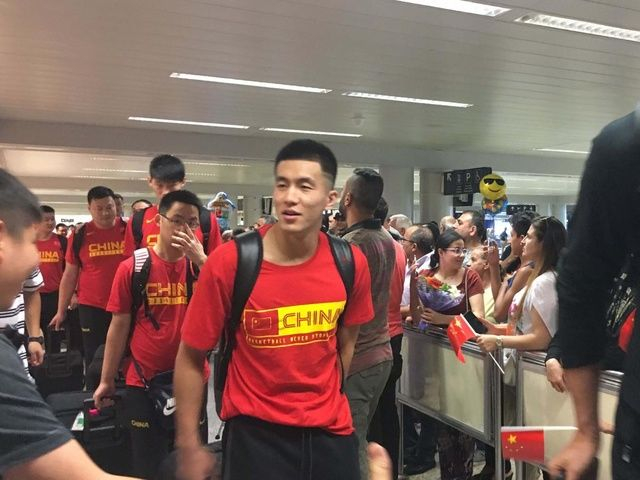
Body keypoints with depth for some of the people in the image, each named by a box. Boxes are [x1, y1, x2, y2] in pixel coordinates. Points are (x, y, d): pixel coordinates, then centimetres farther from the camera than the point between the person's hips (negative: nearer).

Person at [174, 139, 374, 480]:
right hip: (255, 429, -2)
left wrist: (326, 398, 13)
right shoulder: (228, 262, -18)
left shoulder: (351, 263, -9)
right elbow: (190, 358, -9)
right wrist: (189, 447, -8)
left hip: (331, 428, 3)